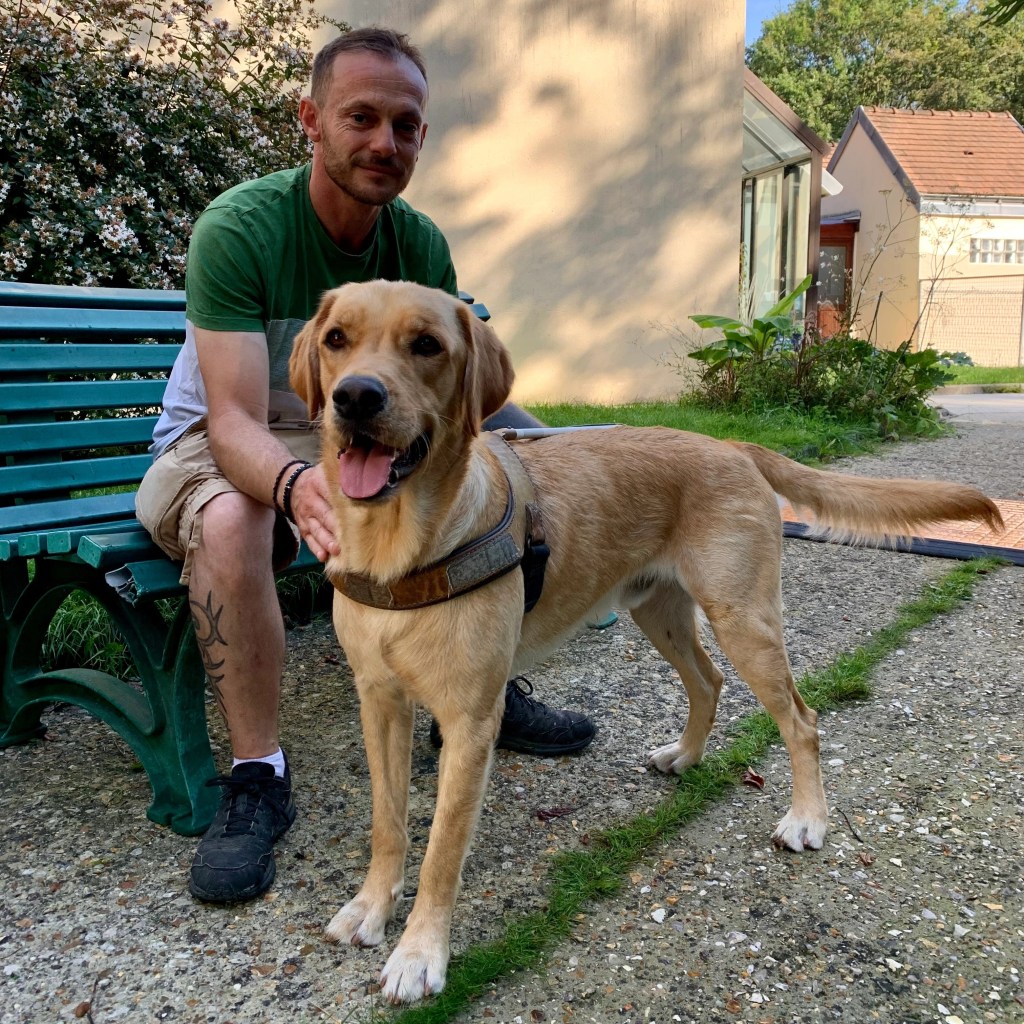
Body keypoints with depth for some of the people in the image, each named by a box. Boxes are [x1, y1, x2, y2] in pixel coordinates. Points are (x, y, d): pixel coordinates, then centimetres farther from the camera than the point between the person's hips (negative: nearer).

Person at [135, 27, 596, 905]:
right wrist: (296, 484, -53)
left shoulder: (421, 244, -7)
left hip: (354, 437, 5)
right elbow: (235, 420, -31)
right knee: (229, 522, -39)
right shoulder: (239, 227, -23)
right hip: (224, 443, -4)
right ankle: (259, 776, -22)